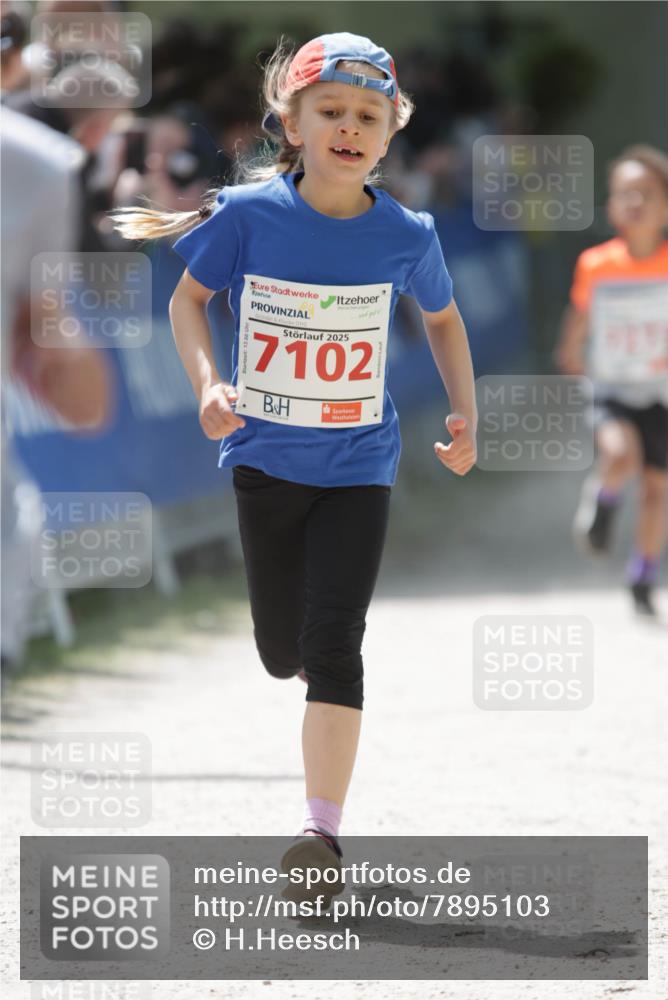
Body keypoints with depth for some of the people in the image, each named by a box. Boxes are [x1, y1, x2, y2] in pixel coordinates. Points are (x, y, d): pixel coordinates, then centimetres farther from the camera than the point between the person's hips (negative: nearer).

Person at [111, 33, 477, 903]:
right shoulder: (249, 214, -13)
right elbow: (190, 296, 3)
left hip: (358, 468, -1)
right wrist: (207, 384, -14)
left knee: (333, 644, -14)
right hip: (266, 461, 2)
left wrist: (465, 412, -2)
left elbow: (443, 317, 10)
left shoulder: (406, 236, -10)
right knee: (282, 652, 14)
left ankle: (325, 831, -14)